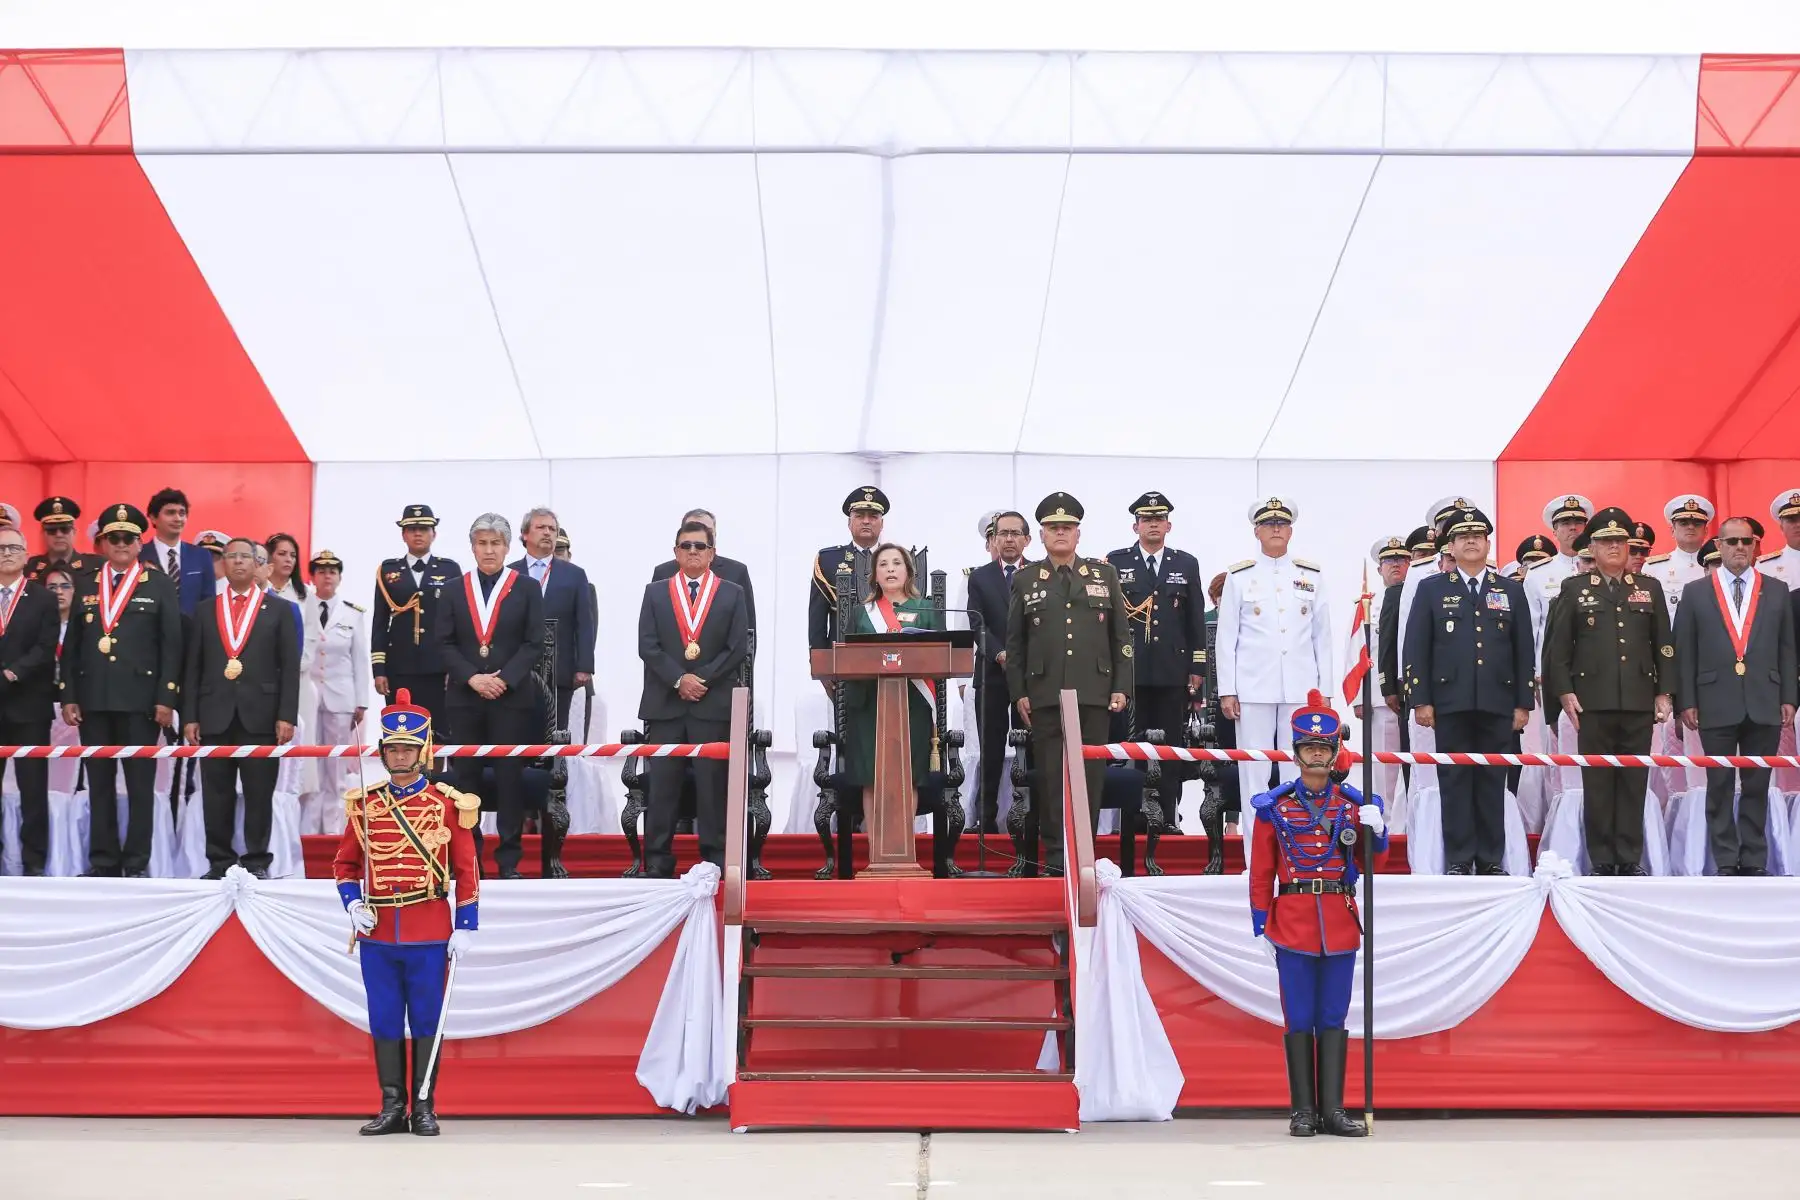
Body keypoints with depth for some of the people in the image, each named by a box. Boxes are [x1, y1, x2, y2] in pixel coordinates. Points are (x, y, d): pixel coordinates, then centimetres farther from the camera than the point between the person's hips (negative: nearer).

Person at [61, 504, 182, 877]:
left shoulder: (159, 584, 4)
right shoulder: (85, 585, 13)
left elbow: (171, 644, -1)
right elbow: (71, 645, 12)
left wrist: (166, 698, -8)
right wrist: (68, 696, 3)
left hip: (140, 698, -3)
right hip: (93, 698, 3)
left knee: (140, 783, -1)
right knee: (99, 783, 6)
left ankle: (136, 863, 3)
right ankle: (103, 861, 11)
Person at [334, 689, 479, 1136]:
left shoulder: (448, 804, -1)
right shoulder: (364, 803, 7)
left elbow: (467, 870, 1)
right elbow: (345, 864, 15)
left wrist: (465, 928, -3)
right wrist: (353, 906, -2)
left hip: (430, 935, -2)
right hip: (377, 934, 2)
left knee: (426, 1021, 3)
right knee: (384, 1023, 7)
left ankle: (425, 1108, 11)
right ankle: (392, 1107, 14)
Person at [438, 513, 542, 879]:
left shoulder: (527, 589, 4)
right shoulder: (455, 590, 10)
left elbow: (534, 643, -1)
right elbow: (444, 644, 4)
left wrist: (504, 679, -12)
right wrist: (472, 677, -10)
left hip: (513, 696, -2)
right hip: (464, 697, 2)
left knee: (510, 776, -1)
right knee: (466, 775, 3)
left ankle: (508, 859, 4)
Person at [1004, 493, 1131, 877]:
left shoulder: (1105, 574, 11)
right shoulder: (1025, 580, 9)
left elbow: (1120, 636, 10)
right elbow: (1014, 642, 9)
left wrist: (1121, 687, 3)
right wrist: (1019, 693, 2)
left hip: (1094, 694, 1)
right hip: (1045, 695, -1)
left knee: (1091, 773, 1)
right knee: (1050, 775, -1)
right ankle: (1054, 855, 4)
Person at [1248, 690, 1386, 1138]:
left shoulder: (1354, 804, 6)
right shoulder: (1274, 807, 2)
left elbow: (1377, 861, 5)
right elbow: (1261, 872, 4)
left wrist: (1376, 829, -16)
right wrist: (1262, 927, 1)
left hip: (1340, 924, 2)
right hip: (1293, 922, -2)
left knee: (1334, 1017, 5)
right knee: (1299, 1019, 1)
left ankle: (1333, 1109, 9)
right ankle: (1302, 1111, 7)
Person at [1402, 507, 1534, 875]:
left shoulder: (1511, 591, 12)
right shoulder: (1431, 589, 8)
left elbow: (1524, 651, 10)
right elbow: (1416, 648, 3)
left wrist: (1523, 703, 3)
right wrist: (1420, 700, -4)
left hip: (1497, 704, 1)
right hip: (1450, 703, -1)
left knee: (1492, 782, 3)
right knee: (1455, 782, 0)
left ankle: (1491, 859, 9)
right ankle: (1458, 860, 4)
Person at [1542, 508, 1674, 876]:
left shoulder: (1650, 589, 13)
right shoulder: (1575, 588, 7)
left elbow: (1664, 646, 11)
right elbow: (1558, 646, 3)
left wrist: (1665, 693, 4)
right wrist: (1564, 692, -5)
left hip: (1639, 701, 2)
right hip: (1594, 702, -2)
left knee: (1634, 780, 3)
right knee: (1597, 781, 0)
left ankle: (1630, 857, 8)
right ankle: (1602, 859, 5)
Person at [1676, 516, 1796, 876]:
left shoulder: (1777, 590, 9)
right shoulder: (1696, 593, 5)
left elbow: (1786, 649, 9)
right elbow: (1684, 653, 3)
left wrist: (1788, 698, 2)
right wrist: (1686, 702, -3)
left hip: (1764, 705, 1)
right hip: (1717, 704, -1)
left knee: (1757, 786, 5)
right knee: (1720, 786, 2)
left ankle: (1754, 860, 10)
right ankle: (1725, 861, 6)